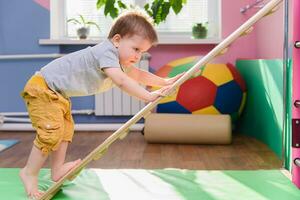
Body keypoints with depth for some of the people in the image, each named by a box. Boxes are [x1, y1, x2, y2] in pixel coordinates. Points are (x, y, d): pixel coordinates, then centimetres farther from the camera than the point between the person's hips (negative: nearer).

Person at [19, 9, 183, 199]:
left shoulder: (120, 59, 7)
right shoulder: (106, 52, -26)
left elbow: (139, 74, 19)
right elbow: (121, 80, -40)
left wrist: (165, 82, 12)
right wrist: (148, 96, -41)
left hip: (57, 93, 11)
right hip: (42, 88, -11)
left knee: (66, 128, 18)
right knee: (52, 131, -17)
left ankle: (58, 169, 29)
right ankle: (29, 173, -3)